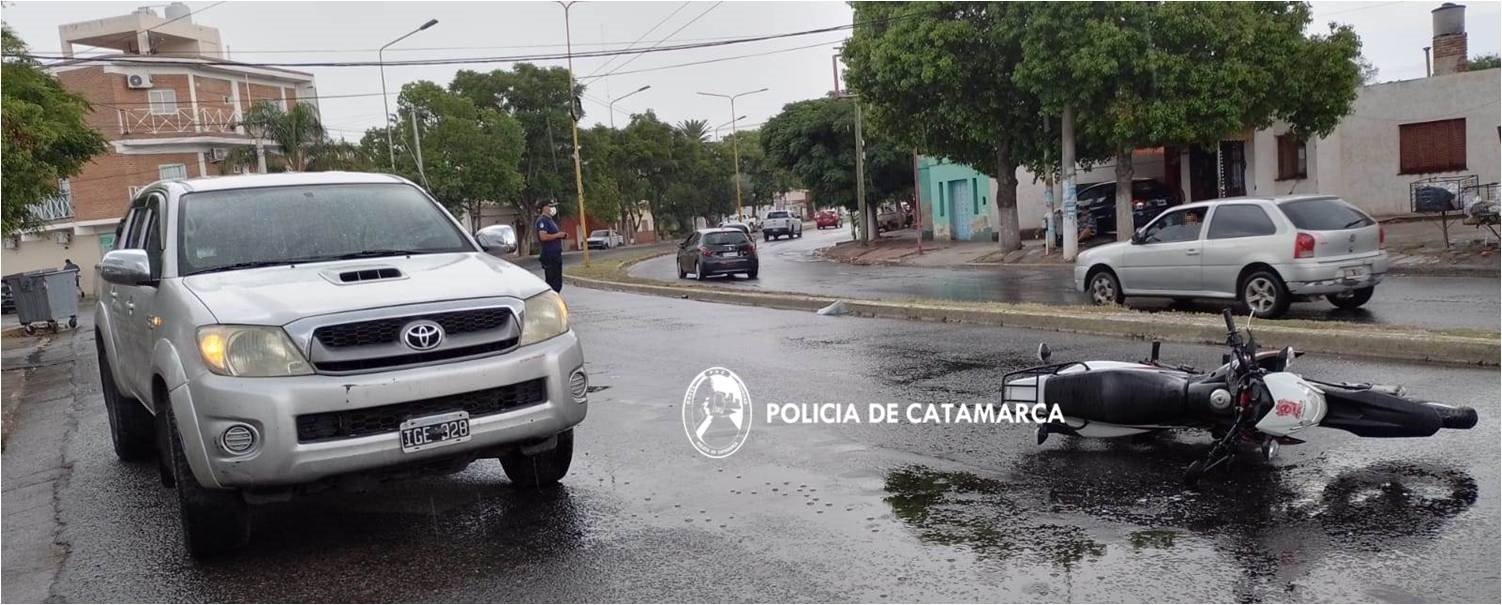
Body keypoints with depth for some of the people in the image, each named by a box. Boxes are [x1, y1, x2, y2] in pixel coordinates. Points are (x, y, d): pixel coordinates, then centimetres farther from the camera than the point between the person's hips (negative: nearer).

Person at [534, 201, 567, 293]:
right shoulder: (542, 220, -11)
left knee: (558, 282, 12)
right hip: (549, 256, -10)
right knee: (552, 281, -9)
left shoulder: (550, 220, 20)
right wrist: (558, 235, -15)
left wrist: (562, 236, 12)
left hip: (556, 254, 10)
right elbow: (543, 237, -25)